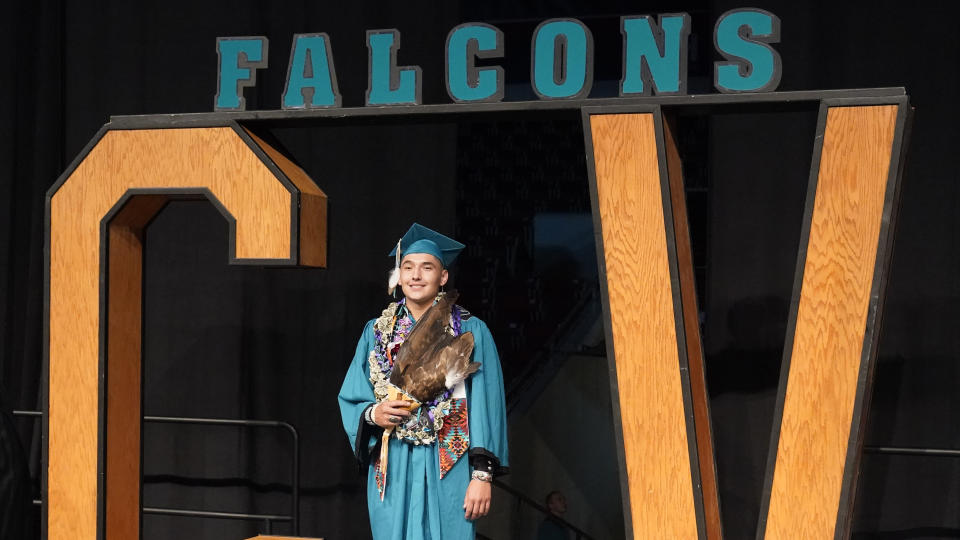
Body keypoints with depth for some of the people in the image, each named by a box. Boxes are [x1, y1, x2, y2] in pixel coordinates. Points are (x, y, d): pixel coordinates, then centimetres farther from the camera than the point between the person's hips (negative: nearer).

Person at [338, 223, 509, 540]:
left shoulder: (471, 332, 3)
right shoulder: (376, 332, 11)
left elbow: (486, 406, -3)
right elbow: (351, 399, 12)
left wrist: (482, 475, -12)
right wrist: (372, 414, -11)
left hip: (448, 469, -2)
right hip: (392, 471, 2)